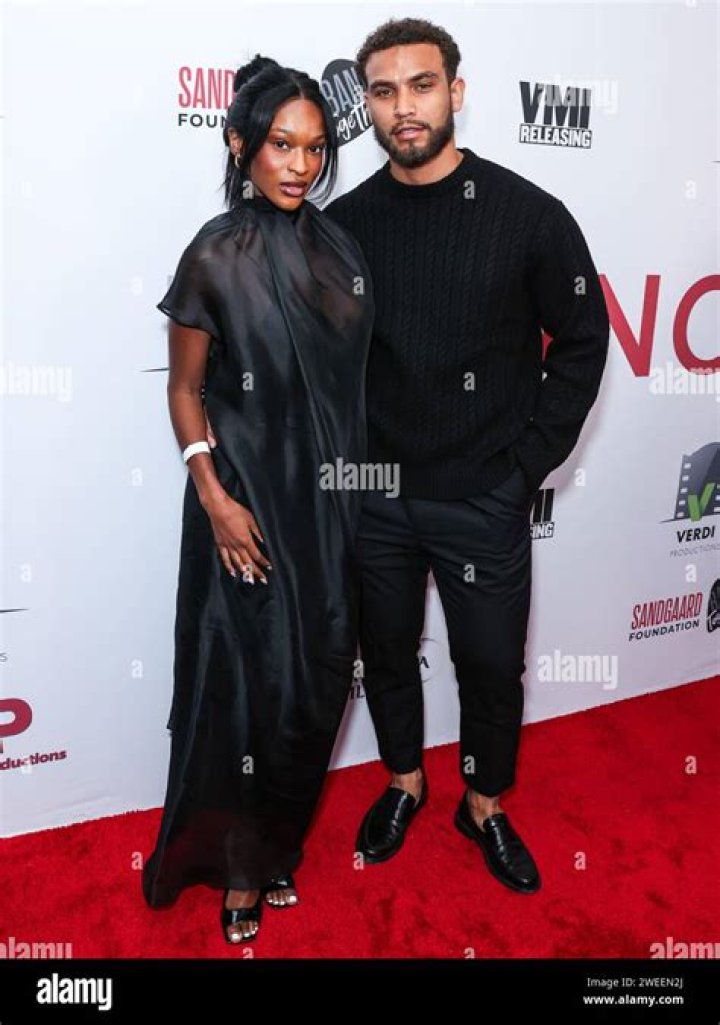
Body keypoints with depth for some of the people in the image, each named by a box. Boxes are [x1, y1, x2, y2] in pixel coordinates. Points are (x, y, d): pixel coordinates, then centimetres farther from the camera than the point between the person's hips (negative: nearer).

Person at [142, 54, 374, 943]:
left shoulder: (337, 247, 5)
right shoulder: (216, 256, -10)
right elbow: (184, 392, -5)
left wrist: (358, 483, 10)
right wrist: (215, 500, -14)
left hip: (331, 502, 6)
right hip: (250, 503, -5)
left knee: (317, 676, 13)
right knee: (251, 681, 4)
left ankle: (279, 842, 37)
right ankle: (240, 871, 27)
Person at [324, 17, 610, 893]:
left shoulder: (529, 215, -6)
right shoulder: (344, 223, 0)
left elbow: (582, 343, -2)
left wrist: (528, 463, -6)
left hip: (484, 501, -2)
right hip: (373, 496, 2)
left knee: (491, 665, 11)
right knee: (386, 652, 17)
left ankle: (485, 807, 38)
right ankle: (403, 783, 43)